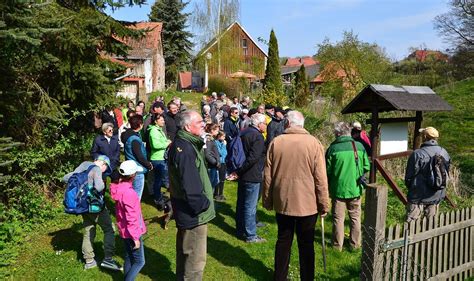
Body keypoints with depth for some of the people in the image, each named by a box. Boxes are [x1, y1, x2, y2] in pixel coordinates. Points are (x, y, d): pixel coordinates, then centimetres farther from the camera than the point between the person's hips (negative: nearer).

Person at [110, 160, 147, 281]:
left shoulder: (119, 187, -1)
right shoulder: (129, 192, -28)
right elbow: (131, 218, -25)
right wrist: (136, 237, -18)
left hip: (124, 231, 9)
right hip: (131, 233, -9)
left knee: (128, 259, 20)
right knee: (139, 262, 3)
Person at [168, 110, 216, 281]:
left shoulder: (185, 144, 10)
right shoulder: (184, 149, -23)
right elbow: (190, 186, -28)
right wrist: (203, 204, -16)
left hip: (187, 211, 11)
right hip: (194, 213, -11)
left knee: (185, 251, 25)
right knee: (195, 259, 2)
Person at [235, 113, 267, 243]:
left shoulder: (243, 133, 11)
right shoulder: (258, 137, -17)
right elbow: (253, 157, -26)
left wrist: (238, 170, 14)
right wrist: (240, 171, -19)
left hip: (242, 175, 9)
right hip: (252, 176, -9)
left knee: (241, 203, 17)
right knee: (250, 206, -1)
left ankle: (240, 230, 30)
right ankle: (250, 235, 7)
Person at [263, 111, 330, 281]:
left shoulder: (276, 142, -4)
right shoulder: (314, 143, -9)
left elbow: (268, 176, 0)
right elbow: (321, 178, -10)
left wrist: (267, 201, 11)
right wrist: (324, 205, 0)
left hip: (282, 202, 2)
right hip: (308, 204, -2)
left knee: (283, 241, 16)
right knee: (306, 244, 12)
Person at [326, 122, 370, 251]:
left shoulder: (333, 148, -14)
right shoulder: (359, 146, -6)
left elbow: (327, 171, -8)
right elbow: (367, 167, 0)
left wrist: (328, 188, 8)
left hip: (338, 189, -2)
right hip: (355, 188, 2)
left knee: (338, 218, 10)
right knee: (355, 217, 17)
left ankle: (338, 245, 18)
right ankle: (355, 243, 26)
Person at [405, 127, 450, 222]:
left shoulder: (417, 154, -17)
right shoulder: (444, 153, 1)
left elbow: (409, 177, -11)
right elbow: (447, 174, 11)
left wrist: (411, 189, 8)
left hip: (418, 197, -5)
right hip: (437, 196, 6)